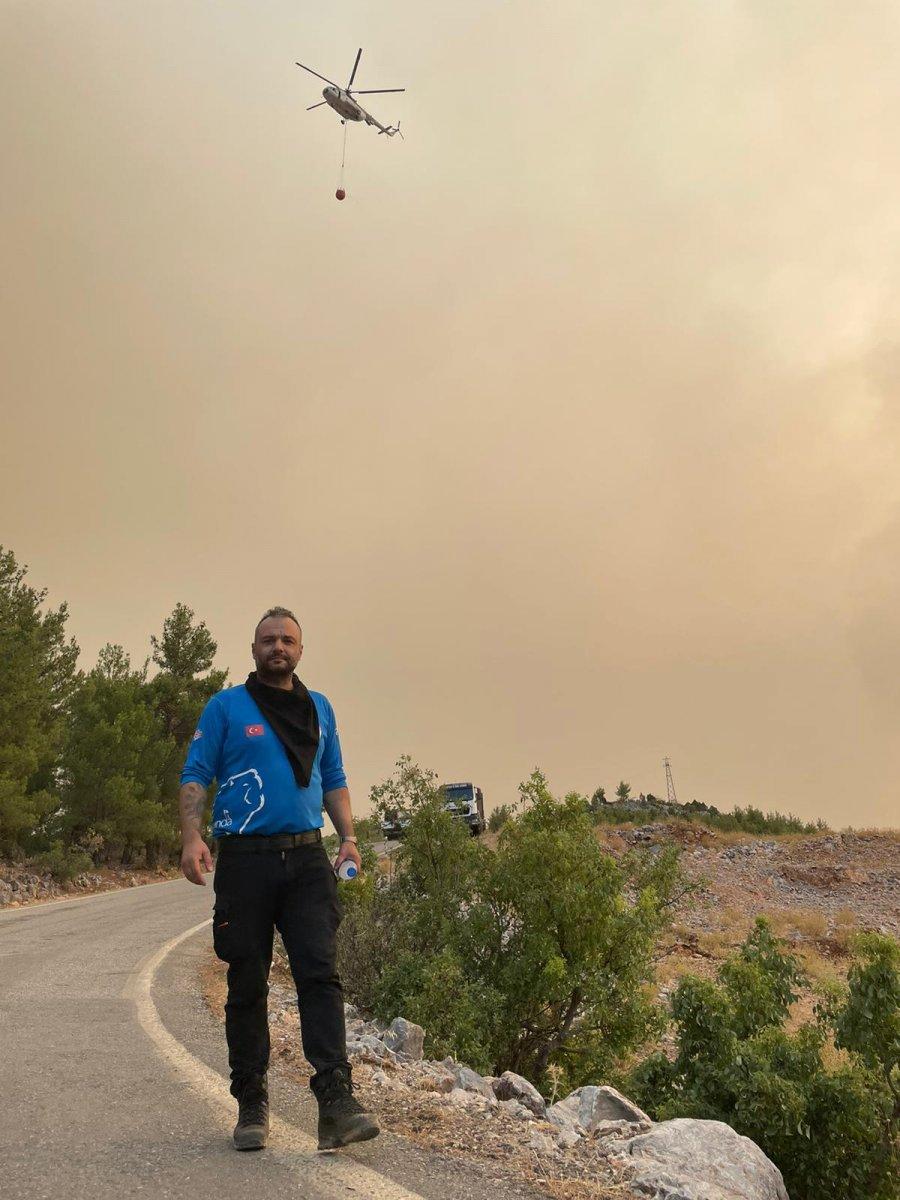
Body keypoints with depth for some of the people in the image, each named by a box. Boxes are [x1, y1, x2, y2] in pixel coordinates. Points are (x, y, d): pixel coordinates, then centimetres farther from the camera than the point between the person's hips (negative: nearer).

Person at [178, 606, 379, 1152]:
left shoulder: (320, 708, 15)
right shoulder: (226, 707, 5)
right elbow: (196, 775, 0)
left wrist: (349, 837, 4)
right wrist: (193, 836, -15)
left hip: (307, 857, 2)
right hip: (245, 860, -2)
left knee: (321, 973, -10)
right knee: (248, 985, 6)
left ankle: (337, 1100, -12)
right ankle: (252, 1104, 18)